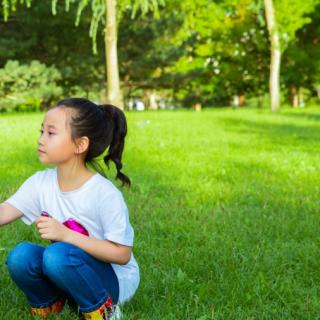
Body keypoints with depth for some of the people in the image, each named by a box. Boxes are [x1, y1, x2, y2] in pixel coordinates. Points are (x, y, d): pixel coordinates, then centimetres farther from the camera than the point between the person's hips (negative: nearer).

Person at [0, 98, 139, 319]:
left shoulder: (104, 193, -24)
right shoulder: (41, 183, -6)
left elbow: (122, 254, -21)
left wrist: (66, 235, -28)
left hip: (114, 278, -5)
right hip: (72, 272, 5)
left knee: (58, 254, -33)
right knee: (21, 256, -22)